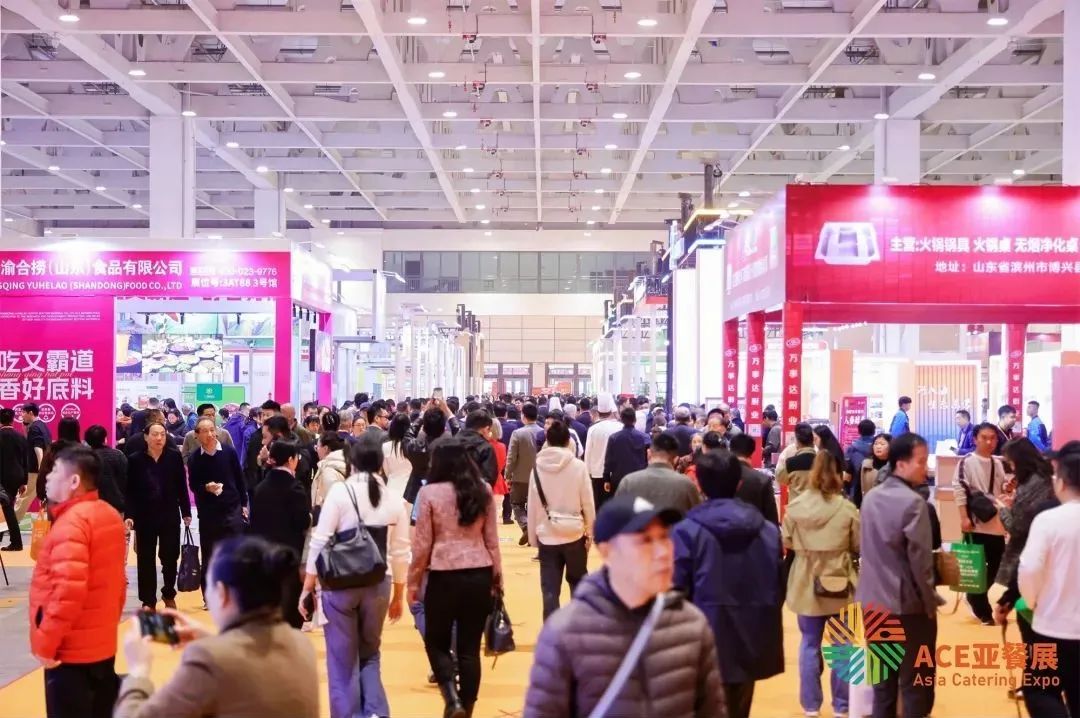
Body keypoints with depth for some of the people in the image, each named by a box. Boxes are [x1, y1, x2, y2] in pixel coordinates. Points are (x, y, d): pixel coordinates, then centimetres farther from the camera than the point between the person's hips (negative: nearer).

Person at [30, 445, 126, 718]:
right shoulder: (109, 515, 9)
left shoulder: (71, 523, -19)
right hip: (103, 642, 9)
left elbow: (68, 589, -27)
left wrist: (45, 642, -18)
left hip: (71, 649, -9)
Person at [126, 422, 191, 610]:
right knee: (146, 559, 4)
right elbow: (130, 491, -4)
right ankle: (148, 601, 12)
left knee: (170, 557, 7)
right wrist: (129, 515, -12)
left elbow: (181, 487, 2)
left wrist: (186, 512, 2)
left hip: (170, 515, 1)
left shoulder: (174, 457, -1)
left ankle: (169, 595, 27)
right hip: (145, 517, -1)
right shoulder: (135, 460, -4)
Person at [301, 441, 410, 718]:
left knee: (343, 658, 8)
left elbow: (320, 542, -8)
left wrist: (307, 588, -2)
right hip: (378, 585, 3)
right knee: (370, 653, 19)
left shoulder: (340, 491, -5)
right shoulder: (394, 499, 3)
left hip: (340, 583, -3)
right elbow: (400, 553, 6)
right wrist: (399, 595, 16)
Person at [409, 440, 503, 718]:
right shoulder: (484, 490, 3)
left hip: (444, 577, -3)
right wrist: (497, 576, 17)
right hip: (479, 575, 3)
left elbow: (422, 543, -3)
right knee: (470, 648, 10)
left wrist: (413, 581, 7)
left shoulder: (430, 492, -6)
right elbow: (492, 538, 8)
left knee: (436, 641, 14)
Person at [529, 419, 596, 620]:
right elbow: (588, 503, -4)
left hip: (546, 537, 1)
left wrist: (532, 537, 10)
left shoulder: (537, 468, -2)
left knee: (549, 590, 4)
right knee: (578, 583, 19)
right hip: (575, 535, -1)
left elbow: (532, 506, 1)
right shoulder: (578, 466, -8)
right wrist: (590, 531, 8)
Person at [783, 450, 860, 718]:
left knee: (810, 643, 12)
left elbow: (786, 542, 0)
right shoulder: (848, 508, -11)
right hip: (840, 583, -1)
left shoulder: (795, 506, -8)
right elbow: (859, 546, -3)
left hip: (806, 582, 1)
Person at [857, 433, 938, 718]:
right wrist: (930, 602, -7)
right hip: (909, 603, -7)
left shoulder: (870, 498, 6)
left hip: (873, 600, 7)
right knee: (915, 682, 3)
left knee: (882, 678, 14)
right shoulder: (914, 503, -16)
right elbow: (920, 560, -17)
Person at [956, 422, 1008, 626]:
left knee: (997, 565, 11)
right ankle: (982, 610, 10)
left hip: (996, 523, 6)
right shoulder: (967, 462, -7)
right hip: (975, 523, -6)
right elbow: (960, 491, -12)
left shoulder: (999, 463, 12)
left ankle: (976, 599, 30)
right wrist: (964, 517, -18)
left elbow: (1003, 490, 19)